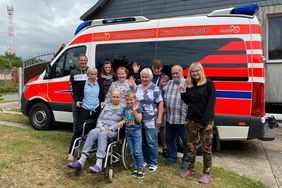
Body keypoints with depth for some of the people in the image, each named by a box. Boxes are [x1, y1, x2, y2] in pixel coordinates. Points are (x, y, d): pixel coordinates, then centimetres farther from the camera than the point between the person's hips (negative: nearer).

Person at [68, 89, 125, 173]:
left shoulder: (123, 108, 8)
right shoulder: (107, 106, 23)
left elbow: (123, 122, -3)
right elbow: (100, 118, 16)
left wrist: (111, 128, -13)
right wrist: (100, 126, -4)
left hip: (114, 131, -4)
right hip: (102, 128, 4)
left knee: (102, 134, -36)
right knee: (92, 132, -29)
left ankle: (99, 164, -45)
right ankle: (81, 161, -35)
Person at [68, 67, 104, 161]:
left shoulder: (99, 85, 9)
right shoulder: (82, 84, 1)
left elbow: (102, 96, 20)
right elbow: (76, 93, 8)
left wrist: (102, 102, 3)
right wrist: (77, 101, -8)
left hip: (96, 110, 3)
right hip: (84, 109, -3)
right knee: (78, 130, -7)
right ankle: (71, 152, 2)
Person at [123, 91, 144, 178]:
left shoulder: (137, 108, -7)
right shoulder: (125, 109, 8)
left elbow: (139, 120, -15)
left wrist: (134, 111, -22)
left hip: (136, 131, -5)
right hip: (128, 131, 5)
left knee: (138, 152, -5)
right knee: (132, 152, 10)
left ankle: (141, 169, 7)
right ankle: (135, 168, 21)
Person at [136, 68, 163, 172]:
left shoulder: (155, 88, -5)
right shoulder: (138, 87, 11)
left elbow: (160, 103, -8)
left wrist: (159, 118, -14)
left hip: (151, 120, -5)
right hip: (139, 119, 5)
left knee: (151, 142, 1)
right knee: (142, 141, 12)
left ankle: (154, 163, 15)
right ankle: (145, 160, 28)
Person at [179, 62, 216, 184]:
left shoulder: (208, 83, -5)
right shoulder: (189, 85, 10)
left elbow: (211, 102, -11)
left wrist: (205, 118, -18)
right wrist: (183, 94, -3)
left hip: (206, 120, -5)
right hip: (192, 119, 5)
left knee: (206, 148, 1)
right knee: (191, 146, 11)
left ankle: (206, 173, 14)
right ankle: (190, 170, 25)